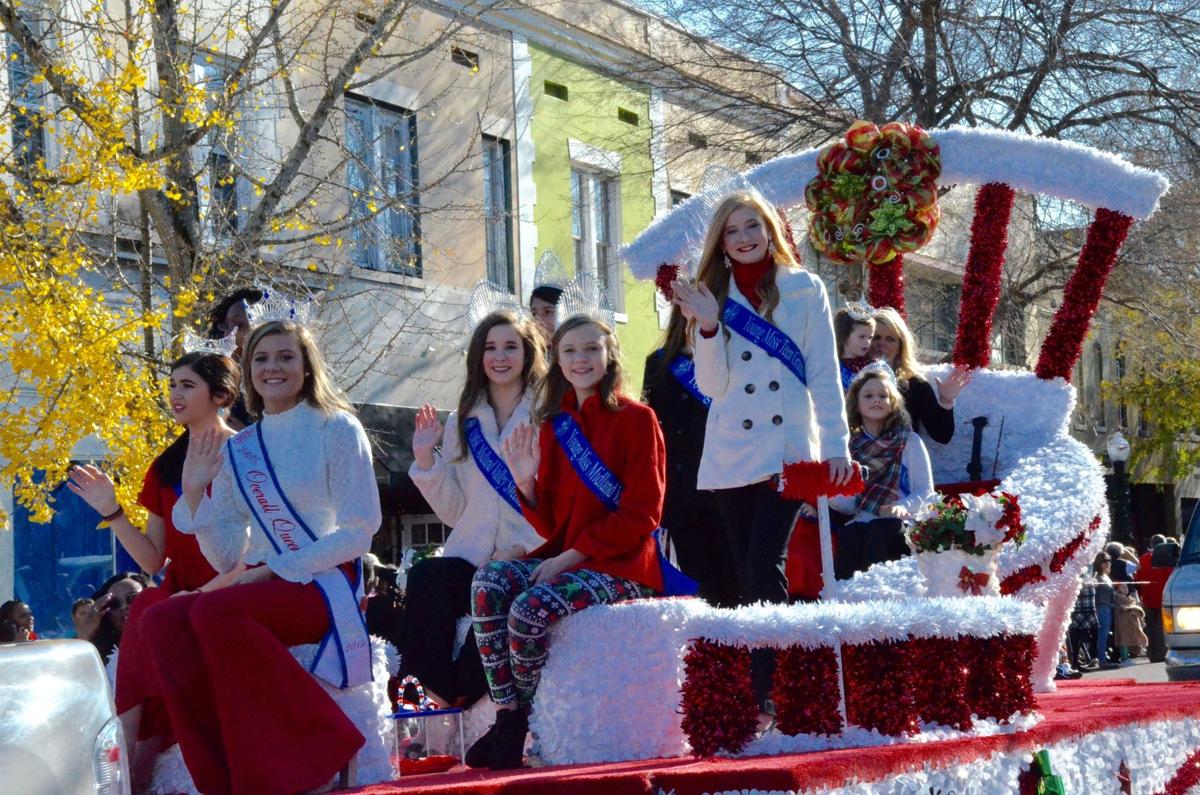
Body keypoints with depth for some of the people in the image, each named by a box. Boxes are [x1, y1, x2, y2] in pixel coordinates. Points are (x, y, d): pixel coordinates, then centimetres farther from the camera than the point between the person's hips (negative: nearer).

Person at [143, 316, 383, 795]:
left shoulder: (336, 428, 1)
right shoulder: (238, 450, 15)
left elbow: (360, 529, -8)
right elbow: (226, 558, 13)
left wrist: (277, 568, -15)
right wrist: (195, 494, 0)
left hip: (327, 584, -5)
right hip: (264, 586, 5)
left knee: (213, 611, -32)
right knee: (163, 619, -22)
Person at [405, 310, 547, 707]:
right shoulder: (462, 424, 18)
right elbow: (453, 512, 16)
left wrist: (523, 549, -17)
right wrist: (425, 459, 3)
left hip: (528, 558, -3)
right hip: (471, 557, 3)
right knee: (426, 577, -30)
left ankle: (457, 693, -18)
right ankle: (434, 689, -24)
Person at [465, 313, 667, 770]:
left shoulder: (636, 419, -1)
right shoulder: (552, 425, 14)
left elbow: (641, 514, -10)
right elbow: (551, 524, 12)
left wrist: (570, 556, -16)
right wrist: (526, 484, -8)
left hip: (620, 568, -6)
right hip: (563, 562, 6)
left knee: (531, 609, -30)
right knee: (489, 582, -24)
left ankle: (523, 723, -7)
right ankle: (506, 715, -19)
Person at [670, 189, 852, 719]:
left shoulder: (805, 290, 4)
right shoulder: (715, 296, 10)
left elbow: (825, 374, 2)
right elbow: (712, 385, 3)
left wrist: (836, 444, -5)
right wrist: (708, 328, -11)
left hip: (788, 450, -3)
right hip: (732, 455, 3)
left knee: (765, 566, -16)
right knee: (747, 574, 4)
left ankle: (767, 694, -18)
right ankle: (761, 696, 8)